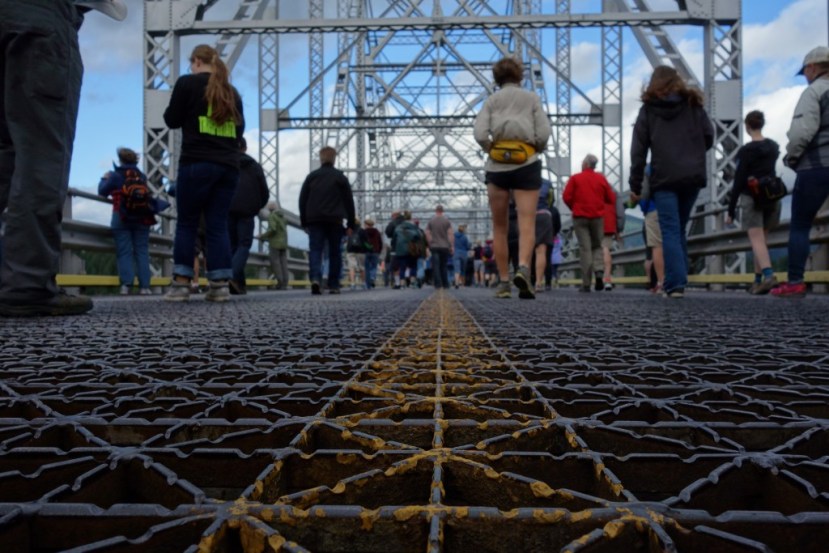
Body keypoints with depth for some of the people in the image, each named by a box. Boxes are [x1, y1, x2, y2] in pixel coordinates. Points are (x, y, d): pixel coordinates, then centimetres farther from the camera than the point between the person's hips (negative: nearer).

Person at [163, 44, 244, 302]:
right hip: (228, 166, 4)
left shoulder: (187, 83, 2)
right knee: (218, 225, 3)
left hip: (196, 163, -4)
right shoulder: (232, 91, 17)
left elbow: (172, 120, 6)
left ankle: (181, 284, 1)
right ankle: (220, 285, -3)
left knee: (186, 224, 3)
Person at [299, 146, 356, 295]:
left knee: (315, 250, -4)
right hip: (335, 221, -1)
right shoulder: (340, 177, 6)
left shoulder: (311, 176, 11)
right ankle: (333, 285, 5)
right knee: (335, 253, 7)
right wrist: (351, 224, 6)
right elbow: (349, 201, 3)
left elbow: (302, 200, 10)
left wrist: (304, 222, 14)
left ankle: (315, 279, -27)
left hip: (314, 221, 1)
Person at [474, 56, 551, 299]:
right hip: (526, 165, -1)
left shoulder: (492, 100, 8)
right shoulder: (532, 98, 9)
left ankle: (504, 282, 8)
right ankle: (523, 268, -32)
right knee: (527, 223, -6)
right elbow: (544, 134, -2)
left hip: (497, 167, 1)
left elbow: (480, 134, -6)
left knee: (500, 227, 9)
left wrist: (492, 149, 11)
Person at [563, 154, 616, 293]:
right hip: (598, 217, 2)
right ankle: (599, 271, -11)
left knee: (585, 249, -2)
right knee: (597, 246, 15)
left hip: (580, 217, -2)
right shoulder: (601, 178, 6)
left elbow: (566, 197, -9)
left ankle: (586, 284, -5)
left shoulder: (575, 178, -2)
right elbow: (611, 199, 5)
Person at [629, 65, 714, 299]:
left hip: (664, 179, -3)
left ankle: (675, 285, -15)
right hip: (692, 177, 3)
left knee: (670, 231, -5)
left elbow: (638, 150, 2)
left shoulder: (648, 109, 7)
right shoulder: (693, 105, 12)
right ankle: (678, 281, 14)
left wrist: (635, 186, 3)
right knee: (680, 229, 13)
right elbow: (709, 137, 6)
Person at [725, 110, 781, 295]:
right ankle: (757, 280, 19)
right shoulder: (774, 147, 9)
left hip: (751, 198, -6)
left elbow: (739, 181, -12)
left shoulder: (747, 150, -10)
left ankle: (768, 276, -33)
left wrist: (731, 210, -9)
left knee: (756, 240, -14)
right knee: (761, 238, 15)